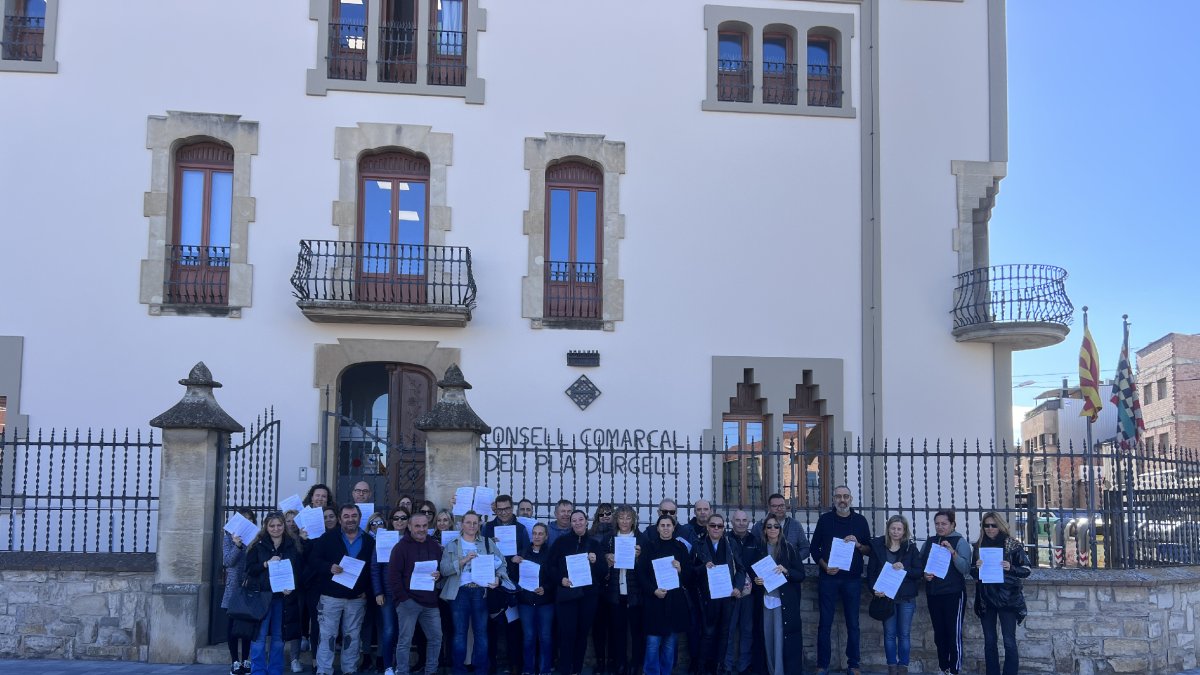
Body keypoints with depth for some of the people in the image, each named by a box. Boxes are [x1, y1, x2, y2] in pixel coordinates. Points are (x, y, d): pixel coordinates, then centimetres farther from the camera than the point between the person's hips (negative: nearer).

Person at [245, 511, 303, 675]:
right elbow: (249, 569, -2)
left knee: (279, 638, 8)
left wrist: (292, 587, -9)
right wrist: (267, 563, -17)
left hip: (283, 597, 2)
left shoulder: (292, 547, 7)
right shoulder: (258, 546, 3)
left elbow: (299, 571, 8)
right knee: (259, 637, -4)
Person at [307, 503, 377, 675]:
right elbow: (315, 560, -4)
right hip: (331, 596, -2)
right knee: (327, 635, -2)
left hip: (357, 598, 2)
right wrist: (329, 567, -23)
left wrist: (367, 590, -1)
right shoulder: (328, 538, 0)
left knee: (353, 636, 9)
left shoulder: (368, 541, 6)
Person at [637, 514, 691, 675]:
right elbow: (641, 572, -1)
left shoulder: (680, 547, 9)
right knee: (653, 643, -7)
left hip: (675, 601, 2)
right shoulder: (648, 545, 3)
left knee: (670, 644, 4)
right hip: (654, 600, -2)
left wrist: (680, 570, -12)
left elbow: (690, 575, 9)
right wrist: (653, 590, -14)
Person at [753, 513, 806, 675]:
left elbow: (801, 575, -1)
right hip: (766, 601, 3)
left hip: (785, 602, -3)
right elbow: (753, 572, 17)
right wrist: (756, 581, -4)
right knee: (768, 639, 3)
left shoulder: (789, 549, -2)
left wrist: (786, 571, -18)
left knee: (783, 640, -7)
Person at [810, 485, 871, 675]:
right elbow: (815, 548, 7)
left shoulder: (860, 520, 7)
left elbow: (869, 549, 8)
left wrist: (858, 544, -13)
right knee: (825, 622, 1)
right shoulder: (825, 519, 5)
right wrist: (825, 566, -9)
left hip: (852, 579, 1)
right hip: (828, 577, 0)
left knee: (853, 623, 3)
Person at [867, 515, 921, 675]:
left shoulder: (911, 548, 2)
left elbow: (919, 572, -1)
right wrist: (875, 589, -13)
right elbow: (871, 571, 2)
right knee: (889, 633, 4)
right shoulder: (878, 546, 2)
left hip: (906, 597, 0)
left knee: (904, 633, 3)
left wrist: (904, 569, -18)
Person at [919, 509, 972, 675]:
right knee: (939, 633, 12)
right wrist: (924, 574, -6)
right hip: (933, 594, 5)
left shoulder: (960, 542, -6)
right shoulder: (929, 542, 9)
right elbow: (920, 564, 14)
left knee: (954, 633, -3)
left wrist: (952, 552, -29)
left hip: (953, 594, -5)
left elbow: (965, 568, -16)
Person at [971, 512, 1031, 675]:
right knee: (989, 641, 8)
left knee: (1009, 642, -3)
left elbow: (1026, 570, -3)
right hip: (986, 599, 4)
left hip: (1007, 598, -3)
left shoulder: (1013, 544, -4)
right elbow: (973, 573, 12)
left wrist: (1011, 568, -21)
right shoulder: (979, 545, 6)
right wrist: (977, 567, -10)